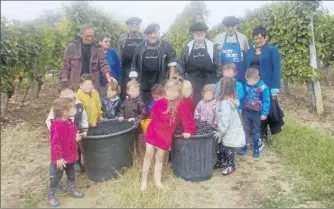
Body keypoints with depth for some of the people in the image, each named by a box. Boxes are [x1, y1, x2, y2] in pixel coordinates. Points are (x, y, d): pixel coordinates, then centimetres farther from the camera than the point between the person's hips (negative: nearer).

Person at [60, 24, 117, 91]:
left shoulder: (98, 48, 5)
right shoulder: (72, 46, 3)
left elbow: (103, 63, -4)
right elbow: (66, 66, 4)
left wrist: (108, 76, -23)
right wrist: (65, 84, -3)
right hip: (75, 86, -1)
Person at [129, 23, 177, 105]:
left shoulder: (167, 46, -4)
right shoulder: (140, 47, 3)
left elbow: (172, 64, 0)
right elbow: (134, 65, 8)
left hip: (161, 85, -2)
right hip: (144, 86, 2)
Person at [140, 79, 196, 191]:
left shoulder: (181, 106, -9)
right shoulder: (159, 103, -8)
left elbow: (188, 119, -2)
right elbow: (154, 116, 6)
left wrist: (188, 131, -6)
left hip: (166, 136, 0)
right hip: (153, 132, 0)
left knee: (160, 157, 12)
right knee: (148, 154, -2)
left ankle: (157, 180, 25)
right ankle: (144, 180, 12)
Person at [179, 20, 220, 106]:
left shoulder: (212, 47, 4)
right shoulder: (187, 48, 6)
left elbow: (217, 66, 4)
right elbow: (181, 66, 9)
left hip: (209, 84, 0)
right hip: (191, 84, 1)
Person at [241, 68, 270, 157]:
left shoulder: (263, 87, -20)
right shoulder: (245, 85, -9)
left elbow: (266, 101, -15)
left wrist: (264, 113, -15)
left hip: (257, 113, -3)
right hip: (246, 111, 3)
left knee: (256, 131, 13)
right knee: (246, 129, 14)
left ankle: (256, 148, 27)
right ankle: (244, 146, 29)